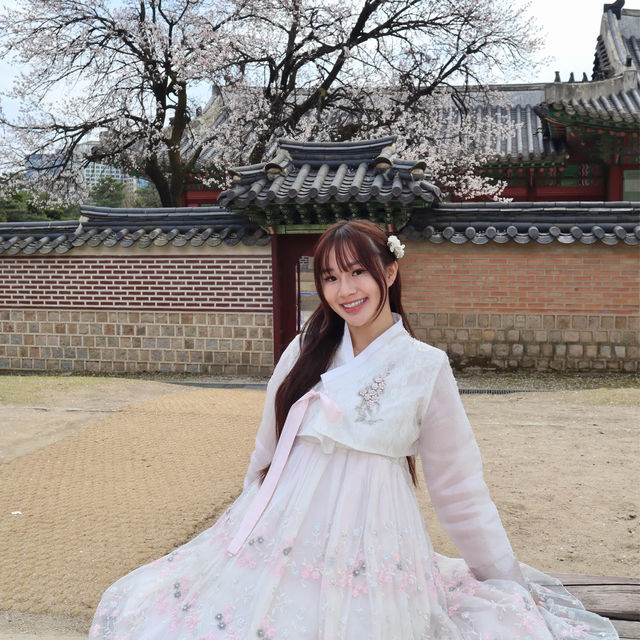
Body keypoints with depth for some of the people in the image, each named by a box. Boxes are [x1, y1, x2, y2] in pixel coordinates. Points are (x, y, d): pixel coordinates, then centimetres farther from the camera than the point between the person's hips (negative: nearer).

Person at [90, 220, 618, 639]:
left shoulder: (425, 366, -5)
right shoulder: (308, 351, 2)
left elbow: (458, 486, 2)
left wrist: (505, 578, 7)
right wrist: (250, 521, 19)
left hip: (368, 544, -3)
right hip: (283, 529, 4)